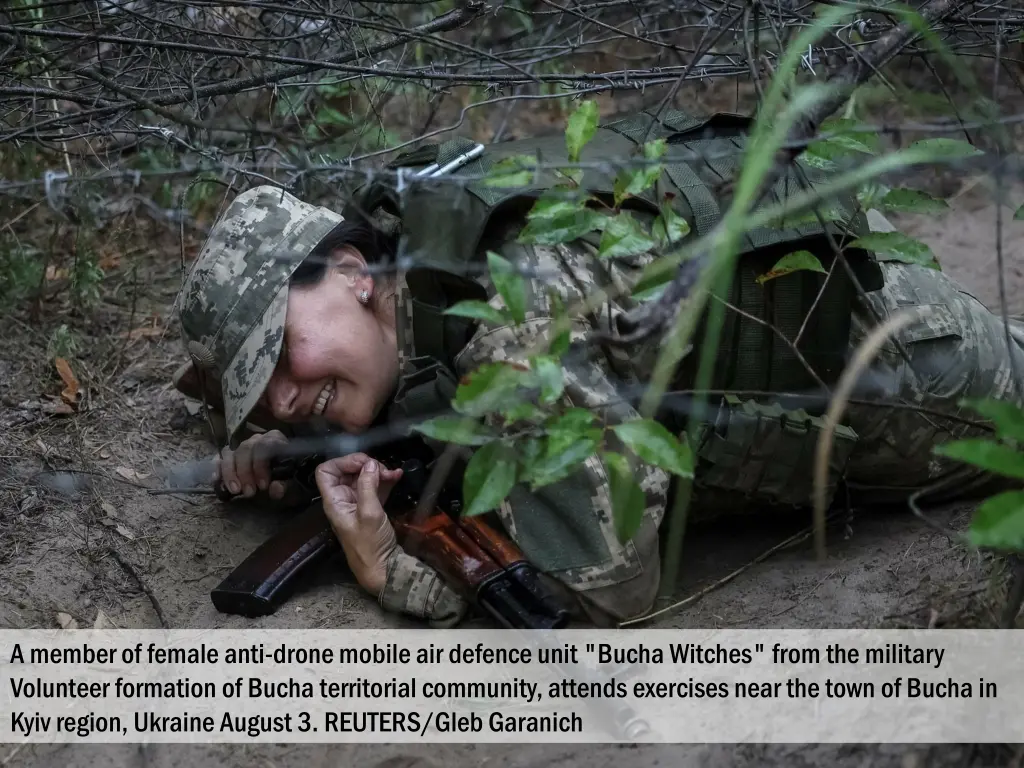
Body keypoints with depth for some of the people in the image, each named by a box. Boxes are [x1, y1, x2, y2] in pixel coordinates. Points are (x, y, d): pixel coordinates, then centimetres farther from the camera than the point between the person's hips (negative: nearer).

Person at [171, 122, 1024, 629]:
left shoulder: (511, 321, -41)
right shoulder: (417, 295, -15)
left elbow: (607, 591, -38)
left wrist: (391, 575, -34)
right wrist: (270, 448, -12)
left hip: (911, 352, -6)